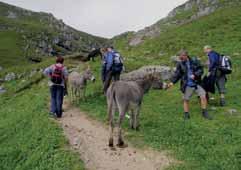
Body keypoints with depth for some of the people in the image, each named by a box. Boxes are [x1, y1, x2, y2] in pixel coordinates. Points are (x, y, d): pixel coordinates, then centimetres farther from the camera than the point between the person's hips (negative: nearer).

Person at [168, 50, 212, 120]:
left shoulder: (195, 61, -3)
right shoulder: (180, 64, 0)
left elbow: (201, 70, -1)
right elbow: (177, 74, -1)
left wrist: (195, 75, -18)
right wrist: (172, 82, -14)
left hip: (197, 83, 0)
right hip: (187, 85, 1)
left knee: (203, 96, -6)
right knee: (186, 99, 3)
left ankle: (204, 112, 13)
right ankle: (186, 114, 19)